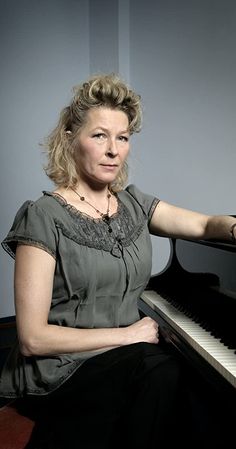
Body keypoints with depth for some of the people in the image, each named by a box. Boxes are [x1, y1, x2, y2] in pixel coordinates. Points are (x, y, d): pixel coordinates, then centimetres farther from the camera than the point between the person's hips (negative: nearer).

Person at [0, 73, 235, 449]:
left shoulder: (133, 203, 8)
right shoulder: (43, 216, -11)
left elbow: (204, 224, -1)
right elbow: (33, 338, -14)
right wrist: (126, 334, -13)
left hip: (123, 360, 5)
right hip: (60, 371, -5)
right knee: (165, 370, -29)